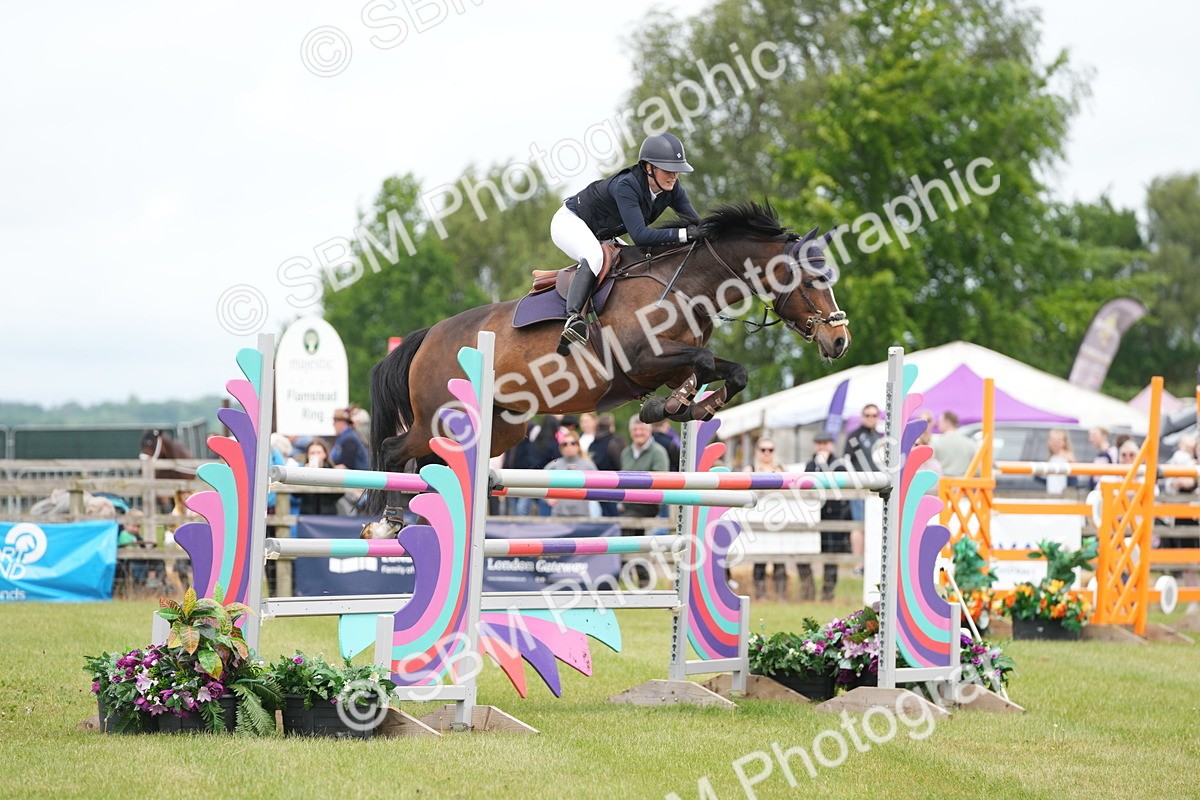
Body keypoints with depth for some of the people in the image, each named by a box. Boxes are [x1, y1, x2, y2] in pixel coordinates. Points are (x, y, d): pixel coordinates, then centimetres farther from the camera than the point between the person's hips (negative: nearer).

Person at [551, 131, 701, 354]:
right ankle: (573, 317, -52)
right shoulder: (626, 185, -35)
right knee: (594, 257, -38)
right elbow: (640, 235, -42)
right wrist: (683, 234, -47)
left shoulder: (671, 188, -13)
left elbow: (695, 223, -7)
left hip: (600, 237, 9)